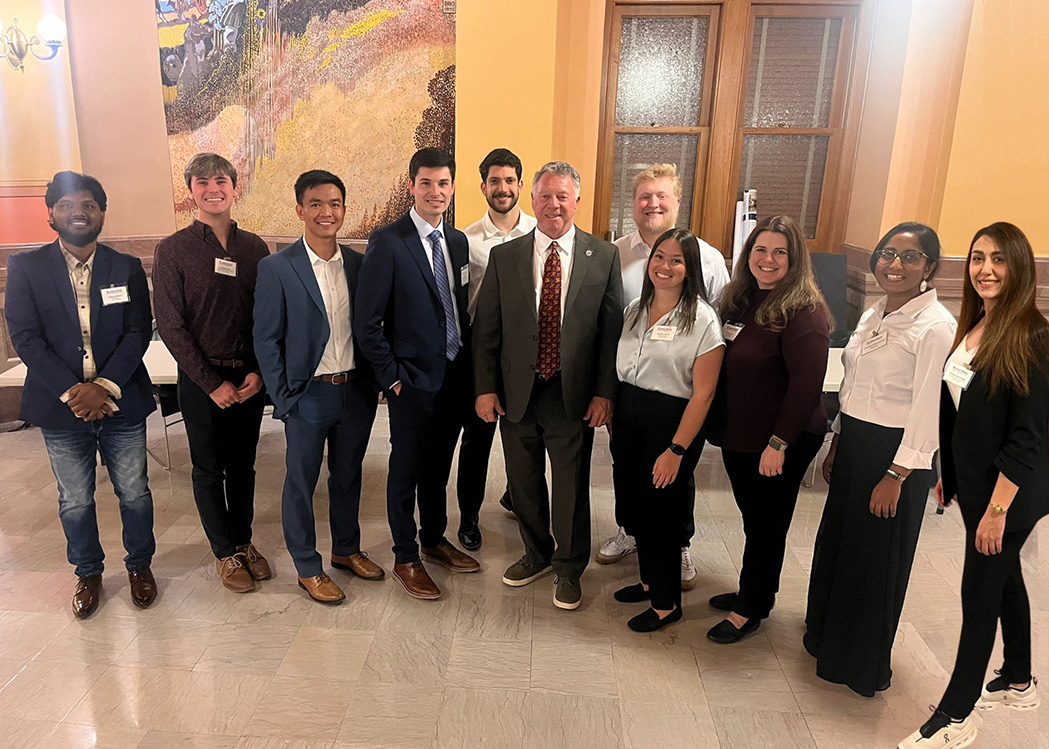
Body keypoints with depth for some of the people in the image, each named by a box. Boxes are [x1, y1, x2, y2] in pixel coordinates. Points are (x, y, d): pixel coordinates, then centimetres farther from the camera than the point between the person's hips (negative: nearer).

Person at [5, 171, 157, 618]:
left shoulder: (127, 268, 3)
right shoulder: (26, 268, 0)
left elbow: (138, 333, -4)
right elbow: (25, 337, -6)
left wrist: (104, 387, -16)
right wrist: (72, 392, -16)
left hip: (121, 404, 0)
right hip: (62, 408, 0)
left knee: (134, 492, 10)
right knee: (75, 501, 13)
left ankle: (139, 564, 32)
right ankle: (88, 573, 34)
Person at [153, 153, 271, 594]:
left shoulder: (254, 248, 3)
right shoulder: (173, 250, -5)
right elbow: (170, 325, -8)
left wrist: (259, 372, -7)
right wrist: (212, 383, -11)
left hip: (250, 377, 3)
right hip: (201, 379, -2)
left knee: (243, 465, 14)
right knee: (209, 469, 10)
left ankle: (243, 541, 31)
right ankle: (225, 553, 26)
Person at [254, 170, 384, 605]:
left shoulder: (358, 264, 3)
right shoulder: (277, 268, -8)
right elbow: (266, 340, -7)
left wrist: (373, 381, 4)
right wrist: (283, 399, -9)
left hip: (356, 391, 4)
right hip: (309, 394, -4)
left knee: (348, 476, 18)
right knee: (301, 482, 9)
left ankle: (347, 549, 37)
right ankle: (307, 568, 26)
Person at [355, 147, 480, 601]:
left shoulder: (458, 241, 8)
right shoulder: (387, 242, -12)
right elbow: (366, 321, -13)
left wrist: (467, 363, 7)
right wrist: (391, 375, -12)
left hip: (455, 374, 6)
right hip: (414, 380, -6)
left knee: (439, 465, 20)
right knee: (406, 470, 8)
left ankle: (434, 540, 38)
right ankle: (406, 560, 25)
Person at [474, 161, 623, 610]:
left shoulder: (604, 256, -2)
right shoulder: (504, 256, 1)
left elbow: (612, 330, -2)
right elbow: (485, 330, 2)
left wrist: (604, 392, -7)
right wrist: (485, 388, -3)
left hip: (574, 396, -2)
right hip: (516, 393, 2)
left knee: (571, 487, 10)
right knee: (524, 483, 17)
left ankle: (568, 569, 32)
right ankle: (537, 554, 42)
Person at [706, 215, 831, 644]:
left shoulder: (802, 311, -18)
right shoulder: (741, 299, 6)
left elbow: (807, 383, -22)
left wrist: (779, 442, -23)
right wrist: (719, 426, 10)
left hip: (778, 445, -7)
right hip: (737, 435, 7)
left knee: (766, 525, 9)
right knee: (752, 518, 20)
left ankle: (750, 609, 26)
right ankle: (755, 592, 39)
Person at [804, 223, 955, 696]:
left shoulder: (936, 327, -17)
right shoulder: (873, 316, 8)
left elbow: (930, 409, -19)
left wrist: (896, 476, -19)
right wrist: (837, 446, 16)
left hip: (896, 453, -8)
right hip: (854, 444, 8)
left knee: (876, 557, 7)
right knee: (836, 541, 19)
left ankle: (863, 666, 28)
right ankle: (827, 635, 43)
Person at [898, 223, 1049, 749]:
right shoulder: (973, 326, 4)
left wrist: (997, 508, -21)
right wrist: (948, 474, 15)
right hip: (973, 482, 8)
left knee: (979, 592, 2)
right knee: (1004, 579, 22)